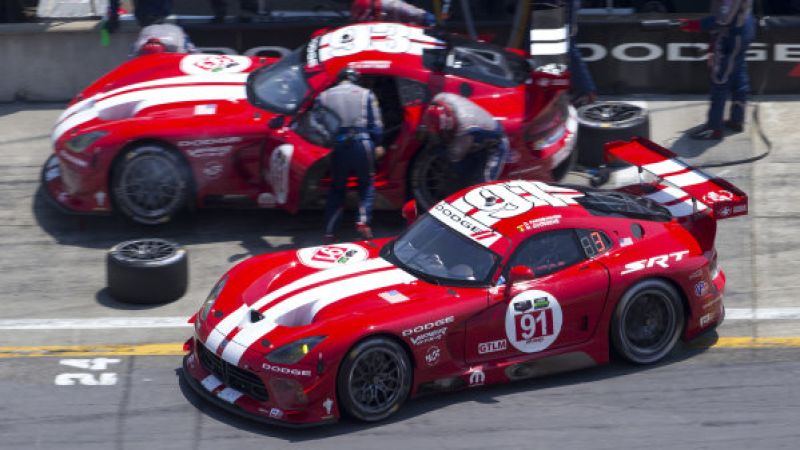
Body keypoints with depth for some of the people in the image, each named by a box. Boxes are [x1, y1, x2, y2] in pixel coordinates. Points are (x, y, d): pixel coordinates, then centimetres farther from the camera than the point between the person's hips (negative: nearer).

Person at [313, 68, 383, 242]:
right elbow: (376, 126, 3)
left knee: (337, 188, 15)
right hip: (362, 143, -2)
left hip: (338, 146, 2)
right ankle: (363, 220, -6)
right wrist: (375, 143, 17)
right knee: (366, 184, 16)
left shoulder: (324, 96, 10)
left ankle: (329, 231, 9)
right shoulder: (366, 95, 6)